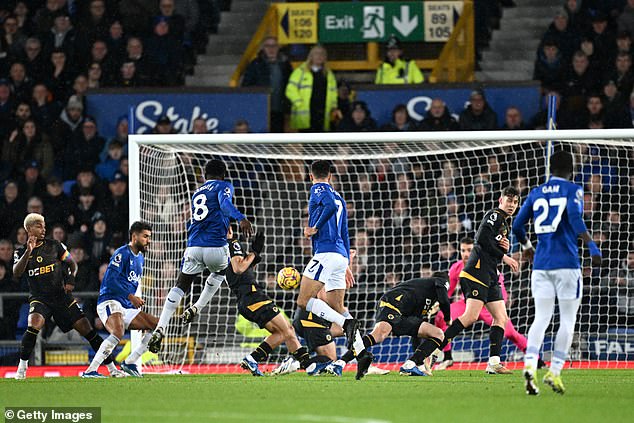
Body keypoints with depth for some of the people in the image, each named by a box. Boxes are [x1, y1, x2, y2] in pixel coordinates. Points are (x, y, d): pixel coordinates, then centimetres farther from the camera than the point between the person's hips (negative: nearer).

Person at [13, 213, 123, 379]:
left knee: (87, 329, -4)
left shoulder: (54, 245, 4)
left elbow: (72, 264, 13)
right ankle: (22, 368, -17)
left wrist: (71, 279, -7)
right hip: (39, 298, -1)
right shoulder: (21, 252, 3)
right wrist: (28, 252, -25)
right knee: (34, 325, -31)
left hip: (62, 297, 1)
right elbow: (16, 273, -15)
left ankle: (111, 367, 6)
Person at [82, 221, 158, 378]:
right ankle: (90, 371, -36)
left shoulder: (140, 258, 21)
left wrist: (136, 301, 19)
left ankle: (129, 363, 4)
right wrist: (131, 297, -21)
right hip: (110, 302, -9)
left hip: (127, 307, 9)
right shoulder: (122, 253, -8)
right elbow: (111, 279, -20)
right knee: (118, 332, -35)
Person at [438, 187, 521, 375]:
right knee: (471, 316, -21)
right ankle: (435, 347, -20)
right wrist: (503, 256, -13)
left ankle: (494, 363, -1)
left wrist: (506, 248, 6)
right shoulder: (494, 215, -3)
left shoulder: (506, 224, 26)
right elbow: (482, 238, -18)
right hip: (477, 272, -10)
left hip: (490, 277, 10)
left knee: (501, 318, 2)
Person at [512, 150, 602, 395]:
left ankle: (530, 364, -18)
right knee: (567, 320, 5)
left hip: (541, 264, 4)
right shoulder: (573, 190, -1)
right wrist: (592, 246, -21)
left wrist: (526, 247, 32)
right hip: (566, 263, -4)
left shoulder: (536, 193, 12)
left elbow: (517, 226, 14)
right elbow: (575, 218, -18)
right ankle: (554, 371, -3)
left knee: (541, 318, 5)